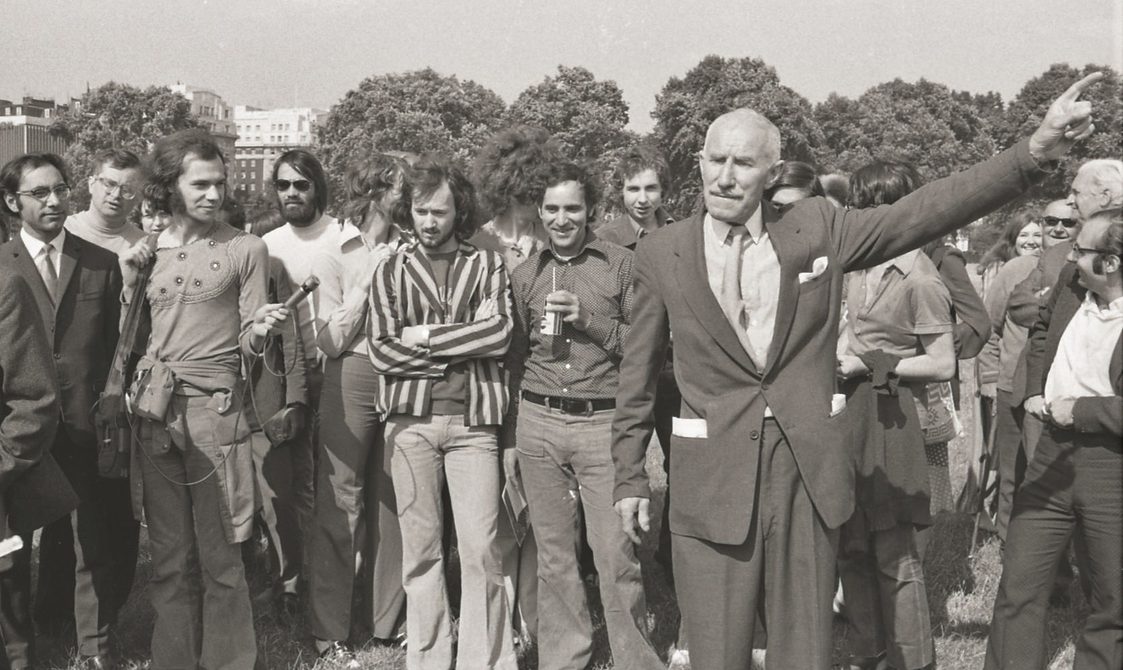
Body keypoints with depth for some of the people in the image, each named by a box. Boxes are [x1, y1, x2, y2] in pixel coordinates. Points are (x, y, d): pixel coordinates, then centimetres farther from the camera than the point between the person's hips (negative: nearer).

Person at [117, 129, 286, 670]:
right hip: (156, 408, 3)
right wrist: (128, 284, 0)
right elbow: (136, 342, 12)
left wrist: (260, 328, -20)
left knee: (219, 557, -1)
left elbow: (248, 343, 2)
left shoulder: (245, 250, 2)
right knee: (169, 557, 9)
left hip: (215, 407, -3)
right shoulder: (146, 254, 11)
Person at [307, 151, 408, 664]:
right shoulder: (333, 254, -2)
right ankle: (329, 631, 9)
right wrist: (366, 280, -10)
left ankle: (390, 619, 23)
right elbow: (330, 340, -7)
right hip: (352, 379, -3)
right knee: (339, 504, -1)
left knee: (392, 502, 10)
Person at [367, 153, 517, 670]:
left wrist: (427, 337, -6)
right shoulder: (392, 272, 9)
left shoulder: (487, 265, 7)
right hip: (411, 419, 1)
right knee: (420, 549, 6)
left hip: (473, 419, -1)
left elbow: (498, 334, -7)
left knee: (481, 550, -3)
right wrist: (460, 350, -6)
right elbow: (381, 350, -1)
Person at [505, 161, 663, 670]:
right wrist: (509, 437, 13)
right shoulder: (525, 275, 11)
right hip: (538, 422, 3)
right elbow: (513, 360, 15)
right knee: (553, 557, 9)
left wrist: (587, 318, -13)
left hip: (603, 422, -3)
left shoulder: (621, 265, 1)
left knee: (617, 556, -5)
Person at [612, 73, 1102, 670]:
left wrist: (1038, 149, -13)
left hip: (808, 473, 1)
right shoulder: (660, 255, 0)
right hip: (711, 482, -1)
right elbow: (638, 373, 7)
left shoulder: (818, 230, 2)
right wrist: (630, 477, 10)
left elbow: (926, 210, -3)